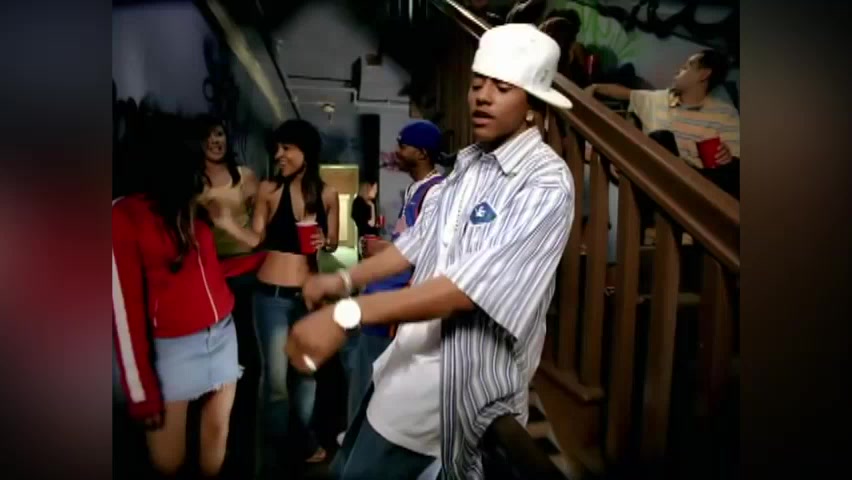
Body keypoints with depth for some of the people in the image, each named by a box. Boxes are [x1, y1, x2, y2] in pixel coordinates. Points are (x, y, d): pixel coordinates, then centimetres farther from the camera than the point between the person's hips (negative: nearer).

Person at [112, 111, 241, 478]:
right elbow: (125, 306, -13)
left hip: (223, 335, 5)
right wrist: (140, 390, -13)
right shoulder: (125, 213, -10)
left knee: (217, 431, 15)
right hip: (173, 348, -5)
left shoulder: (199, 207, 8)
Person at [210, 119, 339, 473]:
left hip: (311, 294, 2)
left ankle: (304, 435, 40)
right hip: (271, 295, -2)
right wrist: (228, 224, -20)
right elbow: (257, 239, -3)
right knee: (275, 377, 3)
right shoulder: (268, 190, -5)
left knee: (308, 369, 17)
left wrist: (325, 242, -13)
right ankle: (272, 451, 24)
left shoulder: (327, 194, 0)